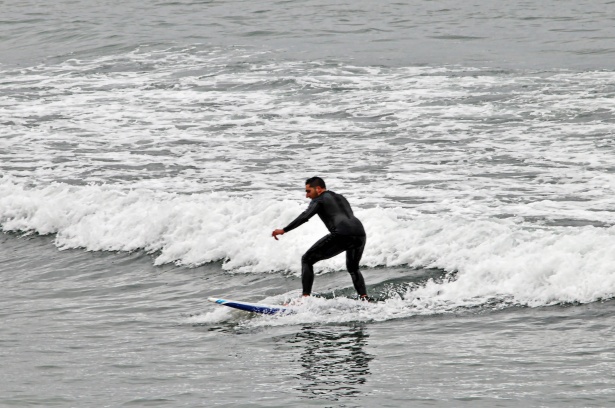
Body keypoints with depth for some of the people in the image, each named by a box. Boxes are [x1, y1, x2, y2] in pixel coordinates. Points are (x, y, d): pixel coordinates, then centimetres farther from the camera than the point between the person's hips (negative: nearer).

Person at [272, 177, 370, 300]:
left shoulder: (319, 200, 11)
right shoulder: (341, 198, 33)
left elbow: (305, 216, -5)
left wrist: (284, 230, -8)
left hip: (341, 235, -7)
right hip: (360, 234, 7)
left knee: (307, 260, 6)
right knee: (353, 269, 33)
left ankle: (305, 298, -7)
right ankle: (365, 299, 17)